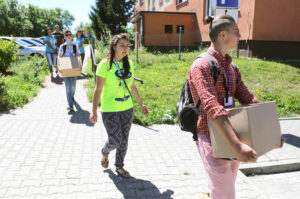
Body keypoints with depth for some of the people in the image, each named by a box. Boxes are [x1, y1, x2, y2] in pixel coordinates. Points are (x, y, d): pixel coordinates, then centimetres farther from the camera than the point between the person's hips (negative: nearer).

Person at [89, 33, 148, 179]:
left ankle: (119, 166, 34)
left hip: (127, 109, 5)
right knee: (115, 140, -3)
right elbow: (98, 89, -11)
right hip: (110, 110, -5)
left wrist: (141, 104, 16)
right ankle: (105, 152, 33)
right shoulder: (105, 64, -12)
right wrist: (94, 111, -15)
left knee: (124, 140, 12)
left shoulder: (129, 64, 4)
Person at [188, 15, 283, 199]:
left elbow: (247, 98, 11)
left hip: (231, 139, 8)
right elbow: (212, 107, -27)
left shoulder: (231, 67, 11)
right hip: (212, 140, -8)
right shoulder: (201, 65, -16)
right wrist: (237, 146, -34)